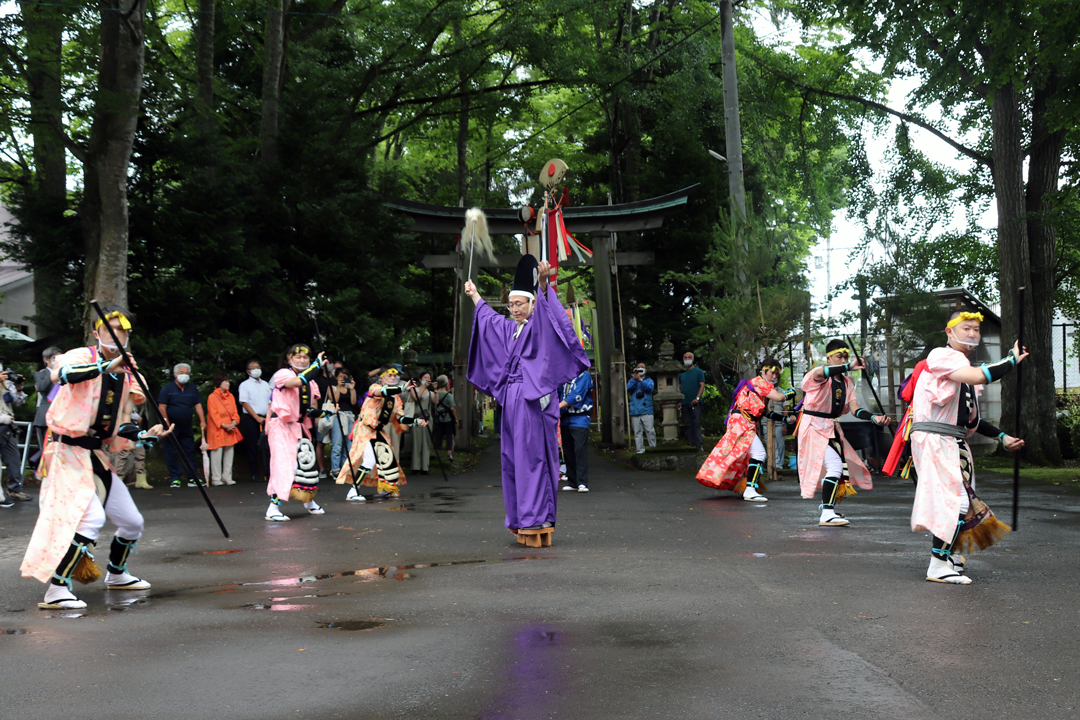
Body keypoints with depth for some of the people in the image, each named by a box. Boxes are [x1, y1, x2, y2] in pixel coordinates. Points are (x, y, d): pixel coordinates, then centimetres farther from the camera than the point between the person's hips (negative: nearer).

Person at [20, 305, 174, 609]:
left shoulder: (126, 375, 12)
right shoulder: (82, 357, -8)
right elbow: (60, 374, -34)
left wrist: (145, 435, -1)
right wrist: (107, 366, -38)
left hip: (97, 455, 8)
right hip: (68, 450, -8)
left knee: (132, 522, 13)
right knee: (92, 516, -25)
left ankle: (116, 575, 37)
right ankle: (56, 590, -17)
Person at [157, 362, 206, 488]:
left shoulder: (192, 389, 9)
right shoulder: (168, 388, -3)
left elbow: (198, 405, 7)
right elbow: (162, 407, -7)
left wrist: (202, 421, -4)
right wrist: (167, 424, -14)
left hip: (187, 428, 4)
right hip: (172, 428, -4)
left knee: (190, 452, 4)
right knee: (172, 454, 0)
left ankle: (193, 477, 7)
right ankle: (175, 478, 5)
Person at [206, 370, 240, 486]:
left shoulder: (230, 396, 12)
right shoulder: (212, 397, -6)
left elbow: (235, 412, 11)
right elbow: (214, 415, -10)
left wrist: (234, 423, -8)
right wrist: (223, 425, -18)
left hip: (230, 430, 6)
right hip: (217, 430, -6)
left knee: (229, 453, 7)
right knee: (217, 453, -5)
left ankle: (227, 477, 15)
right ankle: (216, 478, 2)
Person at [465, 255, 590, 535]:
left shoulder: (539, 325, -3)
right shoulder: (507, 328, 19)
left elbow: (543, 307, -24)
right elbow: (488, 316, 38)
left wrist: (543, 284, -43)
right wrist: (474, 295, 52)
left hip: (533, 401, -8)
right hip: (512, 400, 8)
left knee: (532, 456, -11)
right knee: (512, 458, 8)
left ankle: (538, 515, -10)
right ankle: (519, 517, 14)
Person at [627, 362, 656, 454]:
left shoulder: (649, 380, 13)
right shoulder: (632, 380, 18)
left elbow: (650, 388, -9)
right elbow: (628, 388, -3)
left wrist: (640, 380, -17)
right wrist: (634, 379, -15)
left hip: (646, 410, -2)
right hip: (635, 411, 2)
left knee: (650, 430, -11)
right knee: (637, 432, 0)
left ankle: (653, 448, -4)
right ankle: (640, 450, 2)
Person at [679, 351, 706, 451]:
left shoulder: (698, 371, 2)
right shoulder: (681, 373, 15)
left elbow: (702, 385, -4)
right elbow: (679, 387, 16)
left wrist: (697, 398, -16)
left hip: (695, 403, -4)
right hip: (685, 403, 4)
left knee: (697, 424, -8)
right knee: (688, 425, 6)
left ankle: (698, 445, -11)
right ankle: (691, 444, 10)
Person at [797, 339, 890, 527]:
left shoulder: (847, 382, 7)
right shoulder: (816, 377, -14)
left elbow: (855, 410, -3)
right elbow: (820, 374, -41)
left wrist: (874, 418, -21)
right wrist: (849, 367, -49)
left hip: (832, 429, 8)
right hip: (814, 427, -8)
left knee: (841, 467, 17)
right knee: (835, 465, -22)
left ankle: (826, 505, 40)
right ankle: (827, 515, -22)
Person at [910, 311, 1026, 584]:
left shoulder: (964, 367, 22)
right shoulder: (942, 356, -10)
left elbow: (968, 417, 25)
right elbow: (978, 377, -28)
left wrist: (1002, 437, 19)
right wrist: (1012, 360, -15)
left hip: (954, 443, 10)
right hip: (934, 438, -10)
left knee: (961, 499, 14)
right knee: (956, 499, -14)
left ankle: (950, 554, 29)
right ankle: (938, 565, -10)